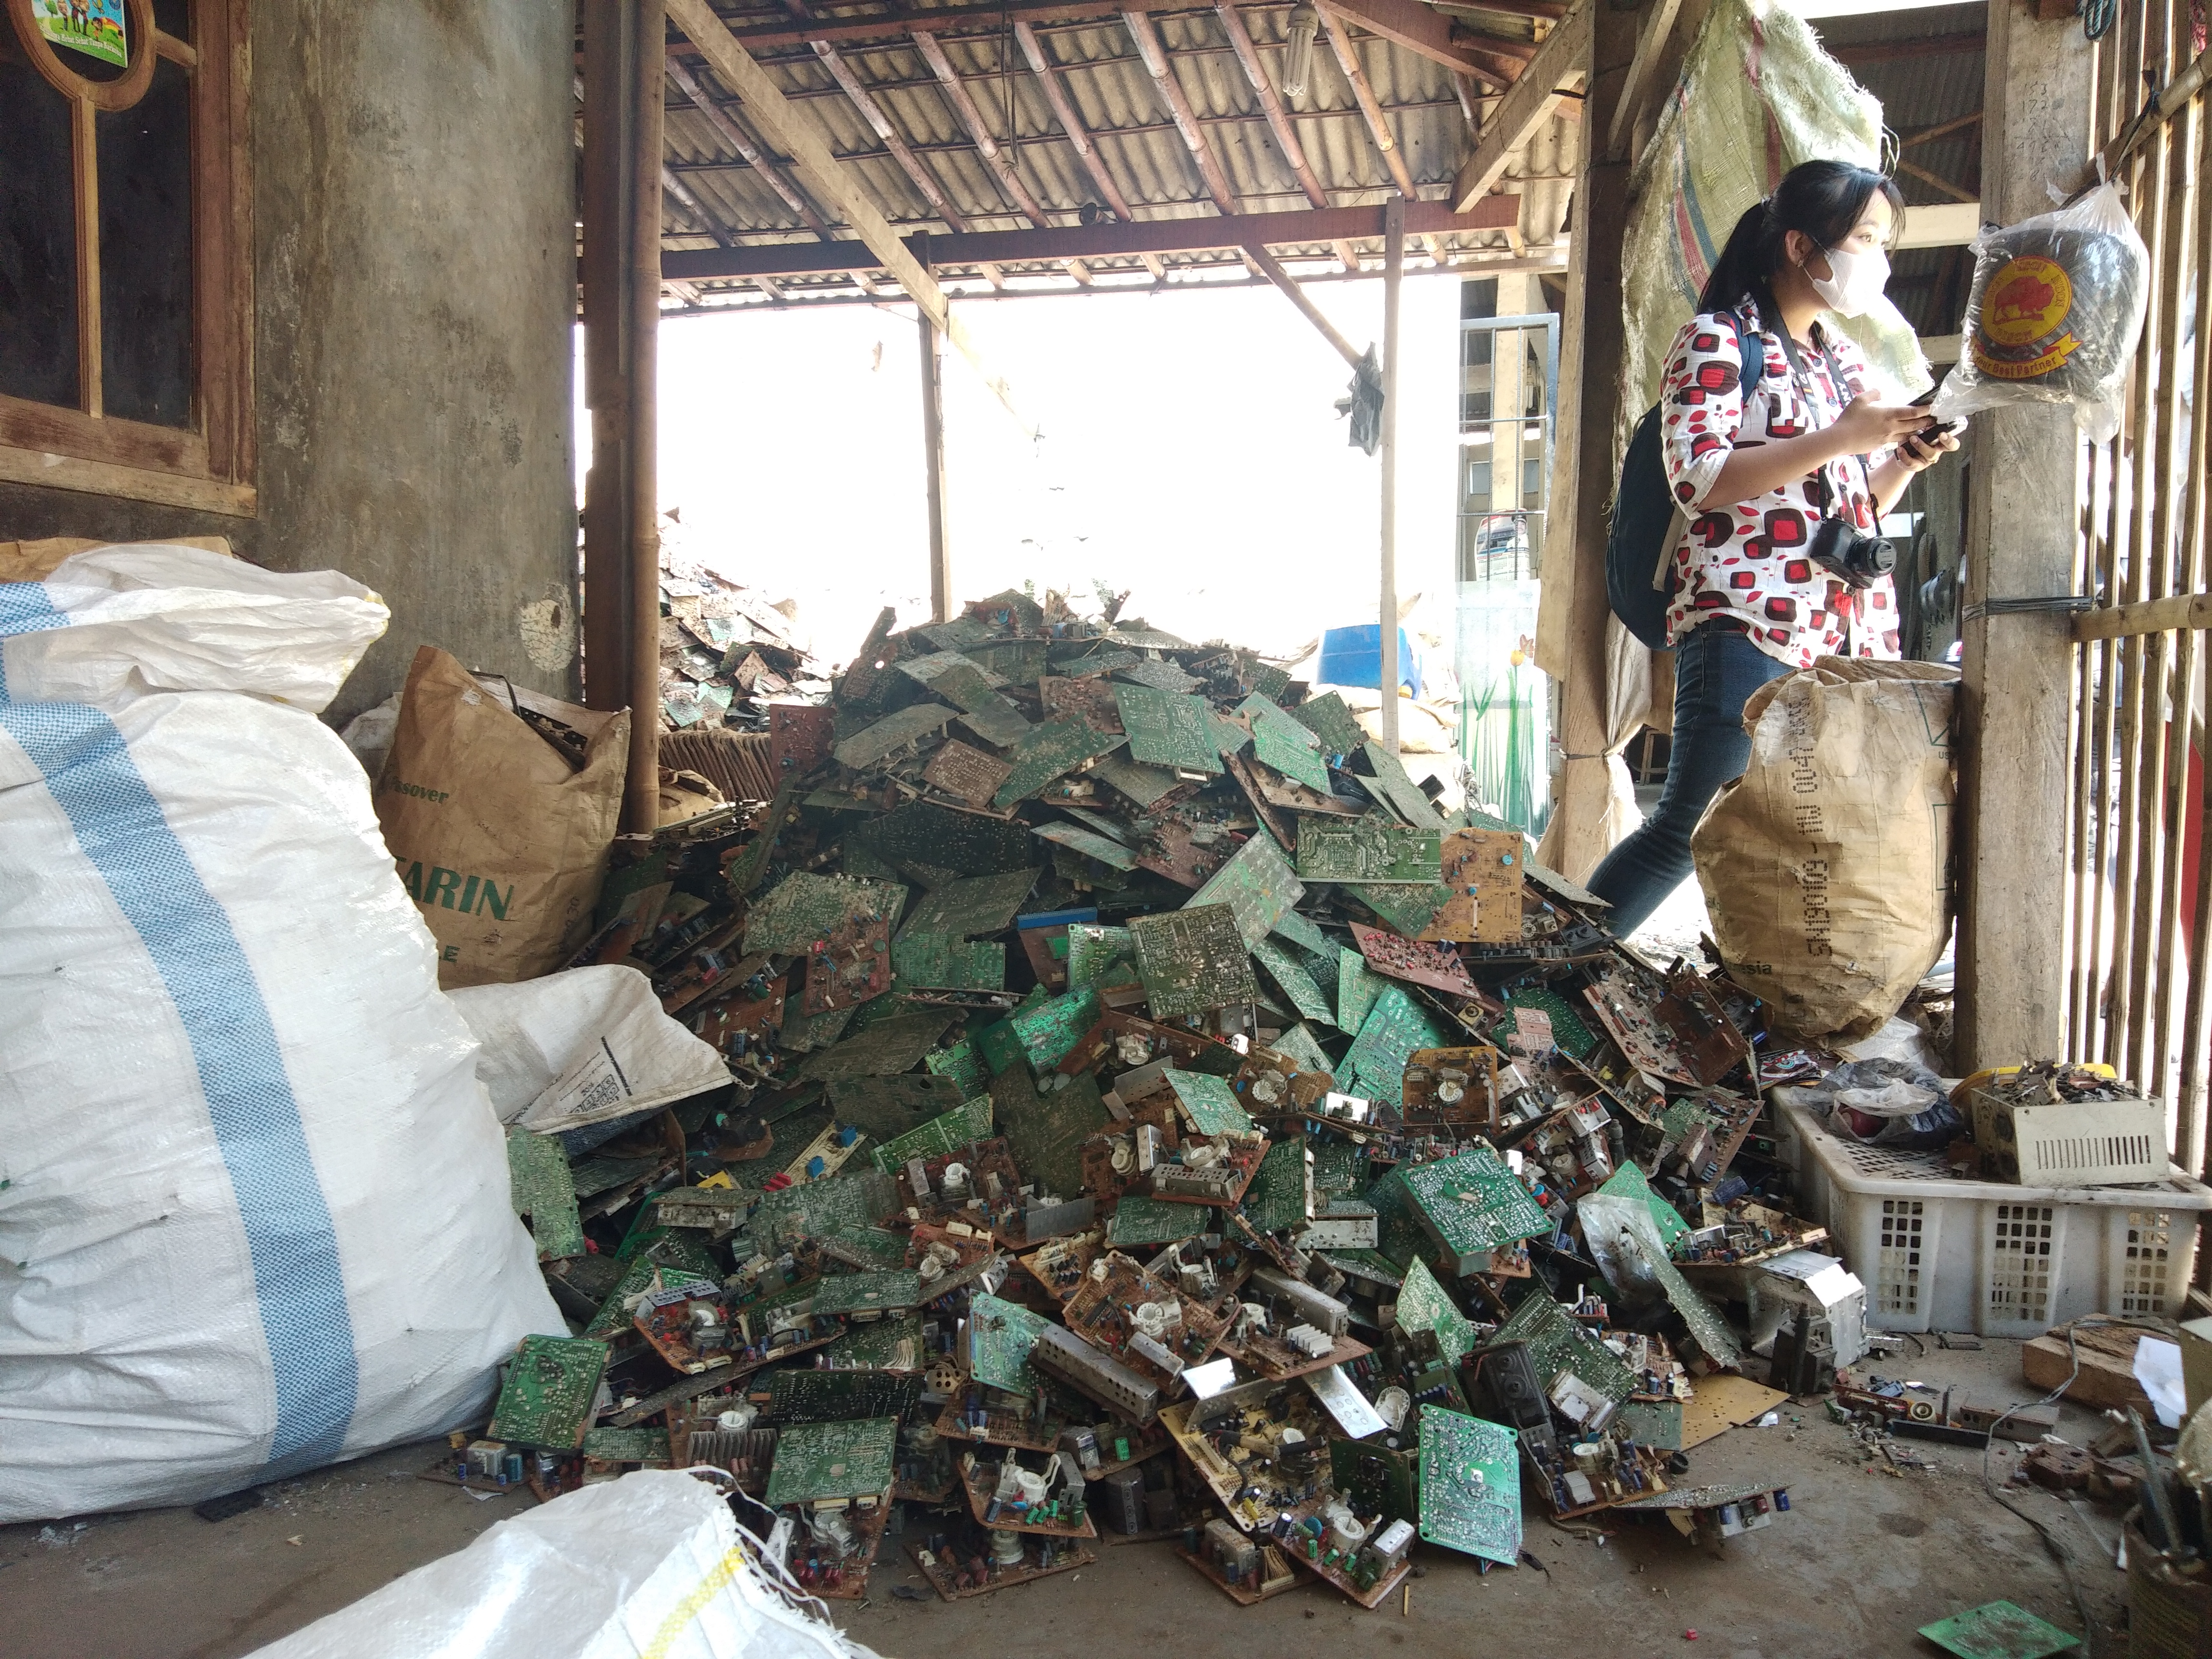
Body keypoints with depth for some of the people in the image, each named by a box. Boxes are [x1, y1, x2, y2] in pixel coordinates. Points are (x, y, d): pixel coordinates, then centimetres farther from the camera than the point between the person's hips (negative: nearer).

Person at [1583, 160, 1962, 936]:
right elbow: (1698, 477, -13)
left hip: (1849, 634, 8)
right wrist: (1840, 440, -14)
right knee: (1693, 828, -10)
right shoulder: (1718, 340, 0)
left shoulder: (1843, 358, 23)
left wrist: (1907, 458, 7)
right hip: (1748, 627, -8)